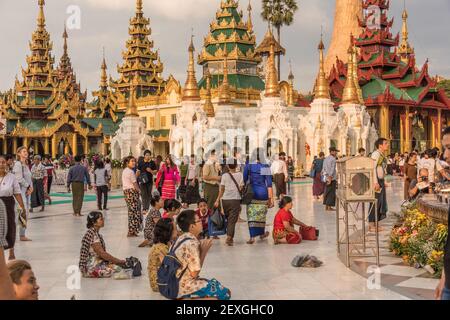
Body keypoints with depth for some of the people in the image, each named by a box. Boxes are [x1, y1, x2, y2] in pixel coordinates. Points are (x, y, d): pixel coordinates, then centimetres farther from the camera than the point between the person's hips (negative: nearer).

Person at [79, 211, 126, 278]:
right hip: (91, 268, -9)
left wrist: (118, 261, 2)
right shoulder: (92, 235, -19)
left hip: (97, 262, 9)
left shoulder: (96, 233, 11)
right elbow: (102, 254, -22)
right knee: (118, 268, -21)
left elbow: (103, 252, 11)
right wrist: (118, 261, -16)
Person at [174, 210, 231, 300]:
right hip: (185, 287, -9)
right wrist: (204, 251, -10)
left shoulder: (182, 238, 8)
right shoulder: (192, 243, -20)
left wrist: (202, 249, 0)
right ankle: (188, 298, -11)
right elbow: (194, 273, -17)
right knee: (226, 293, -4)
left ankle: (187, 297, 5)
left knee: (216, 283, 22)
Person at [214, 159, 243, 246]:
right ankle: (229, 237, -18)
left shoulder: (224, 176, 0)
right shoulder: (240, 175, -1)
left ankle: (230, 237, 22)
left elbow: (222, 189, 1)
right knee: (232, 220, -3)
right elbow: (241, 188, -1)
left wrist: (218, 200, 8)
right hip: (235, 200, -2)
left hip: (225, 199, 2)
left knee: (228, 219, 17)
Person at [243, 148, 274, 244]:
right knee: (261, 214, 17)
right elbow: (269, 184, -7)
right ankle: (261, 233, 33)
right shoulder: (265, 167, -7)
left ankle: (252, 237, -7)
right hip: (263, 193, 0)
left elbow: (244, 181, 2)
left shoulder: (248, 166, -3)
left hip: (251, 193, 0)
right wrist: (271, 198, -4)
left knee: (252, 215, 2)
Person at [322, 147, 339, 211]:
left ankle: (326, 206, 14)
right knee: (331, 193, -4)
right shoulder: (333, 159, -13)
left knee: (327, 192, 12)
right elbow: (332, 169, -18)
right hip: (332, 178, -9)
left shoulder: (326, 159, 14)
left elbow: (324, 169, 16)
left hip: (327, 178, 9)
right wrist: (330, 178, -21)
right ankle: (329, 207, -4)